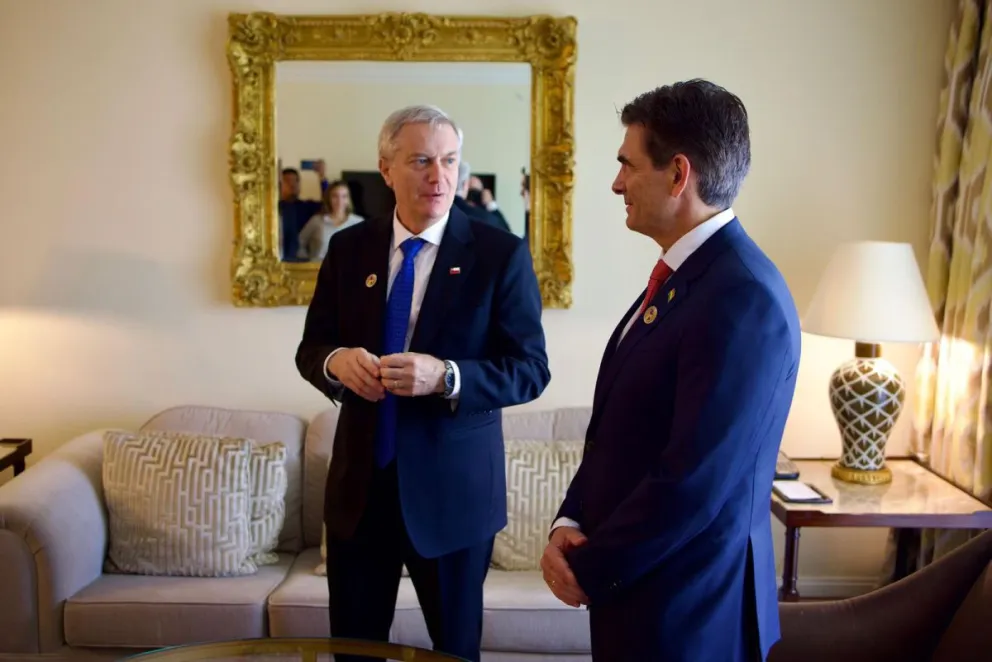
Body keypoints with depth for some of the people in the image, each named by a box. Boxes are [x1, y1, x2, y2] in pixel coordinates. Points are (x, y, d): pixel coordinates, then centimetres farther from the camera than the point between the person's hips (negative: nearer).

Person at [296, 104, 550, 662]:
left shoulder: (501, 254, -8)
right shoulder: (349, 247, 3)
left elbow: (530, 370, -11)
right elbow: (311, 348, 7)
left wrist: (445, 376, -28)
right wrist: (338, 360, -17)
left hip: (452, 485, -3)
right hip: (361, 480, 3)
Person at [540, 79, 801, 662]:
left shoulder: (745, 298, -23)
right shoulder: (679, 276, 6)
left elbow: (695, 481, -26)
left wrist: (589, 568, -14)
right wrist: (570, 523, -2)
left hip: (685, 610, -8)